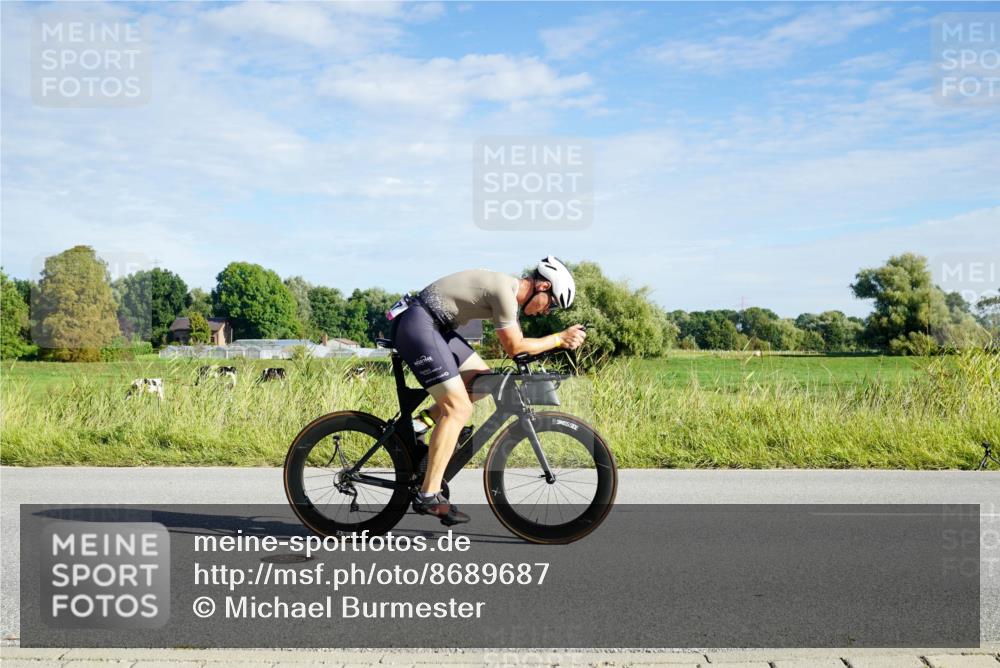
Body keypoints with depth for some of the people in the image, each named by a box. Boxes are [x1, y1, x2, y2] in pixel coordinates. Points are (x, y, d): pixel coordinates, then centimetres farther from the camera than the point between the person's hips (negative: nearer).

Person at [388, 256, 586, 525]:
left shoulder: (508, 287, 13)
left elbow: (514, 343, 19)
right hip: (416, 325, -10)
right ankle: (428, 496, -13)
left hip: (434, 326, 10)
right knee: (458, 409, -13)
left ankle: (425, 421, 13)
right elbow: (514, 347, -11)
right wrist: (560, 339, -5)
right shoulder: (505, 292, -16)